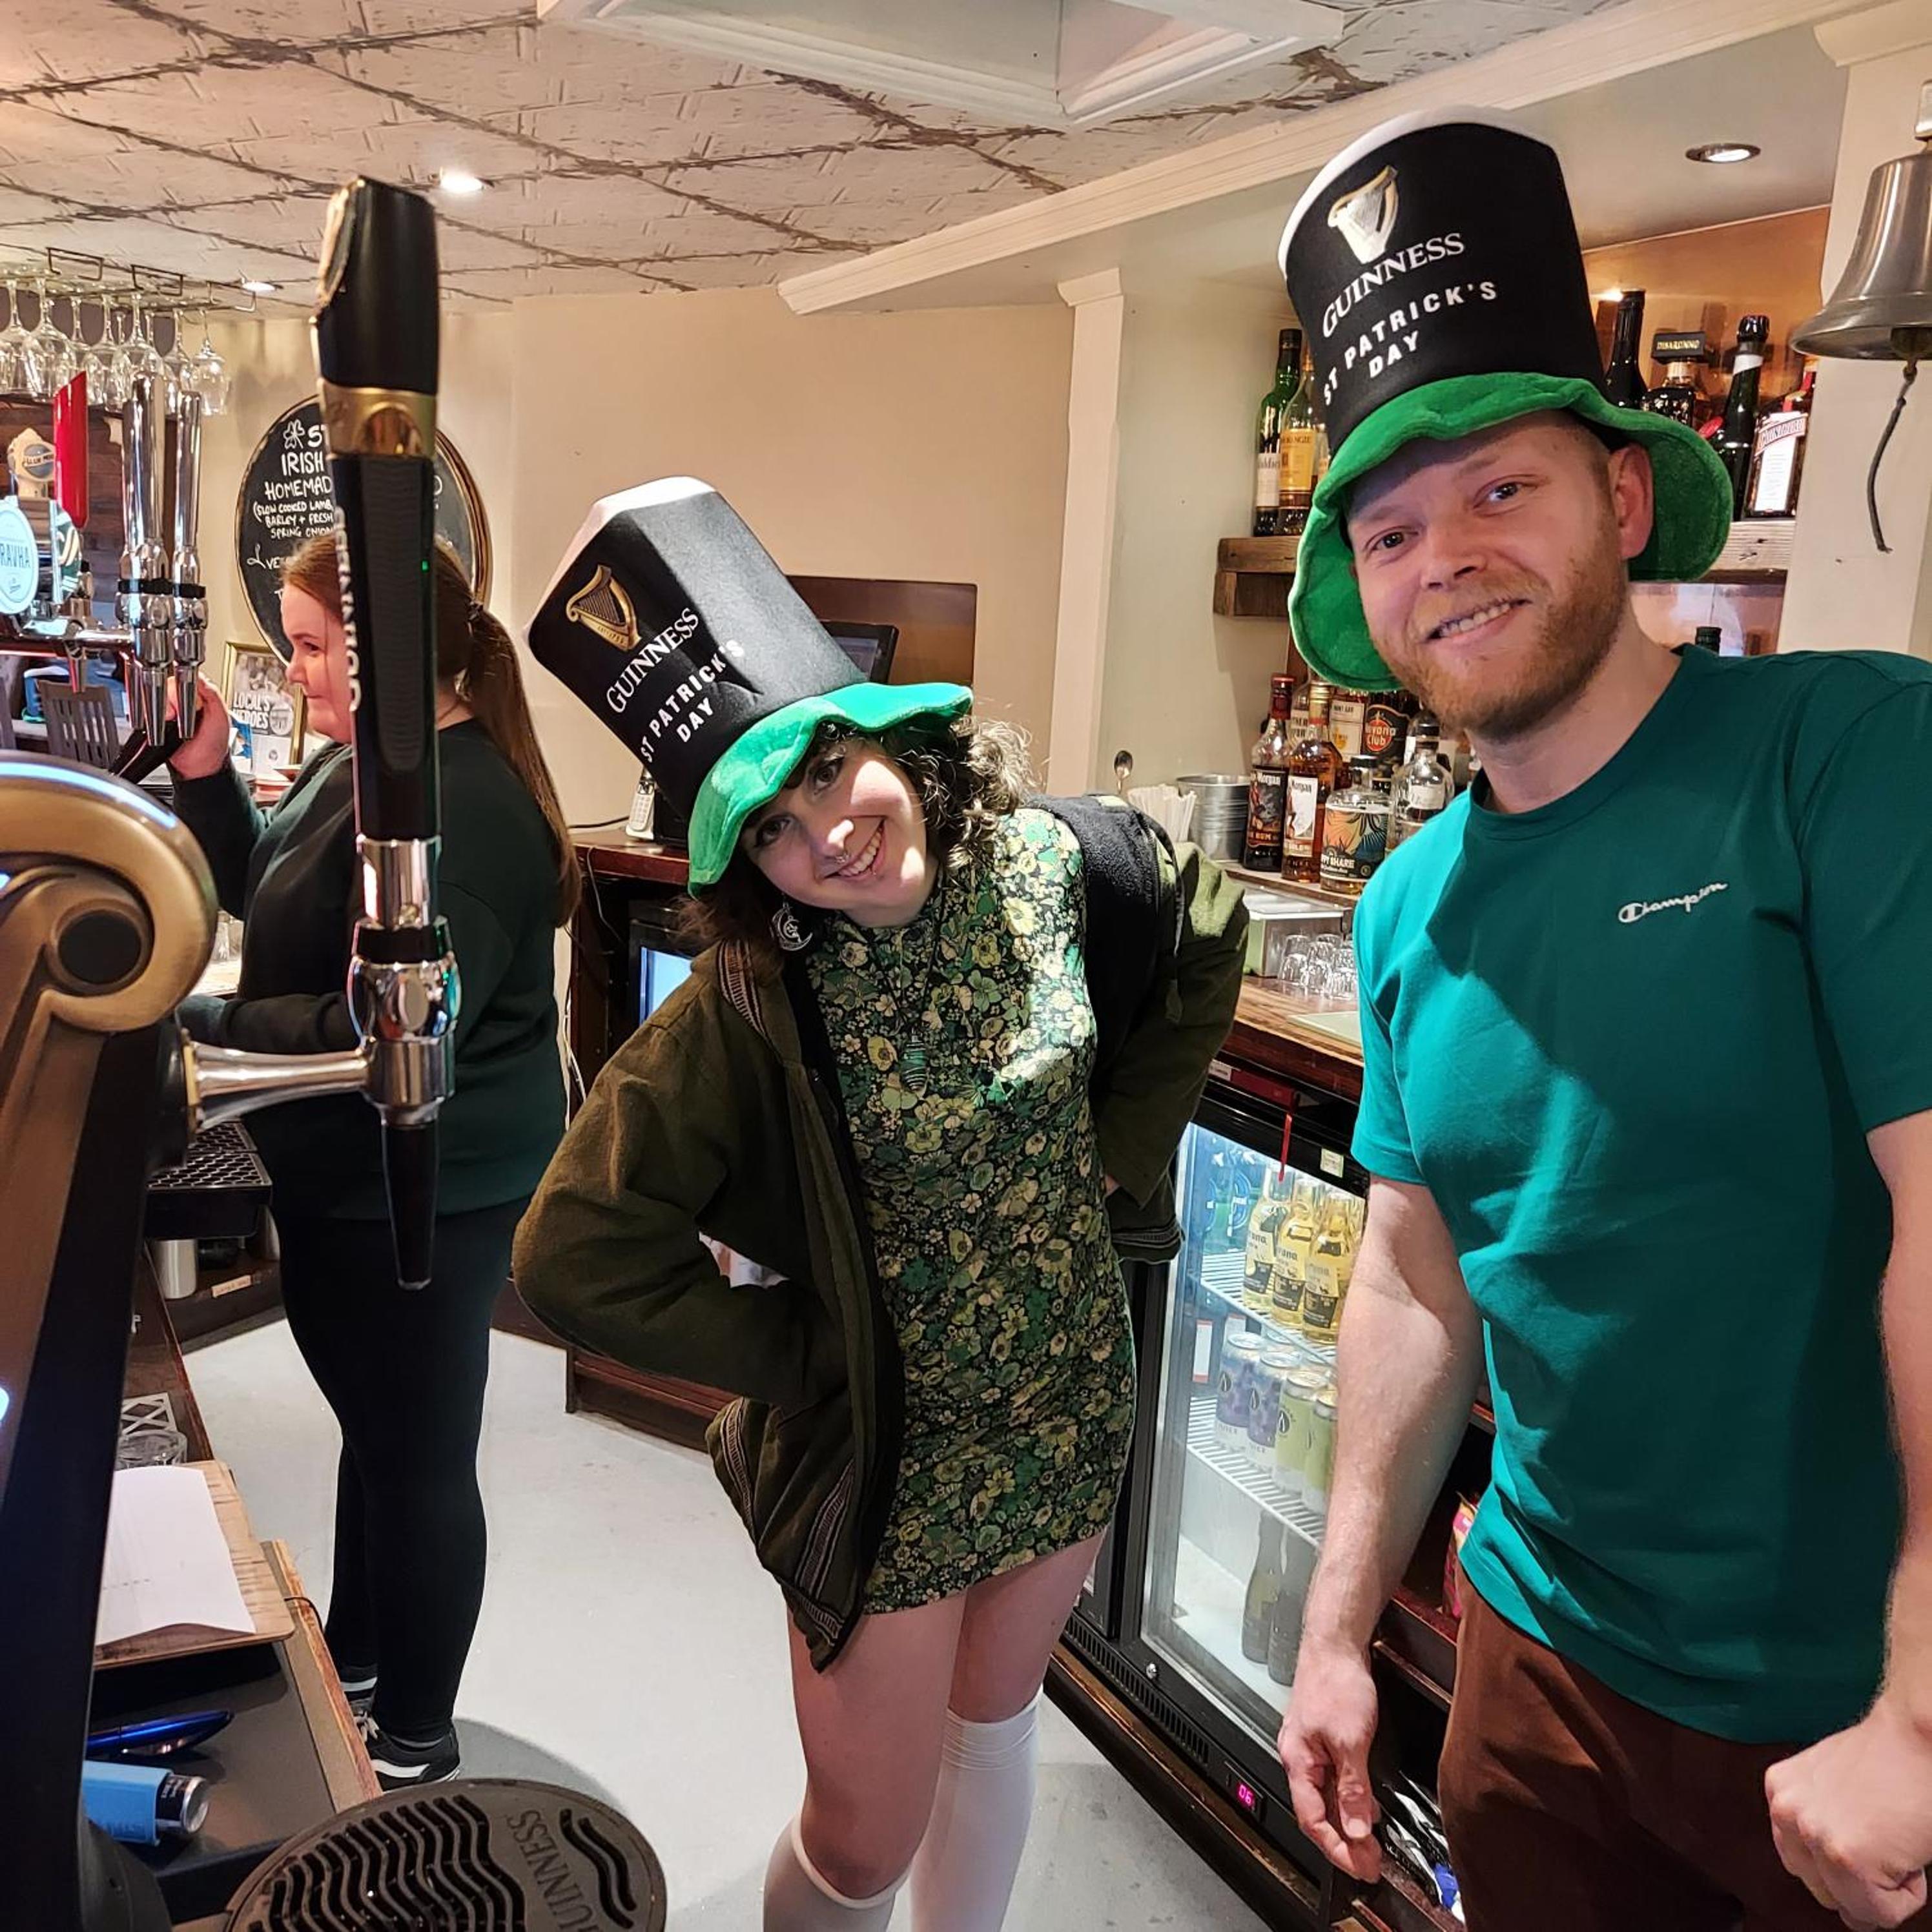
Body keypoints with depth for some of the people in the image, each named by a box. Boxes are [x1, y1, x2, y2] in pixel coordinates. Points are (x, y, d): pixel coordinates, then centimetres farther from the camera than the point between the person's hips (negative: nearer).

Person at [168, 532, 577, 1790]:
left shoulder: (461, 808, -25)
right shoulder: (357, 764, 7)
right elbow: (261, 887, 20)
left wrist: (200, 1025, -19)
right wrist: (206, 773, 4)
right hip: (345, 1180, 10)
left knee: (421, 1457, 8)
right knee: (373, 1428, 25)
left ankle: (416, 1735, 29)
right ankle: (350, 1659, 47)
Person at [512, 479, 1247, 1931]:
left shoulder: (1061, 866, -13)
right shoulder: (751, 1010, -23)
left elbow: (1210, 935, 8)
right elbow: (576, 1260, -22)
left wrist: (1126, 1159, 2)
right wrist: (804, 1352, -16)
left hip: (1076, 1412, 4)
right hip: (890, 1454, -3)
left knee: (995, 1717, 26)